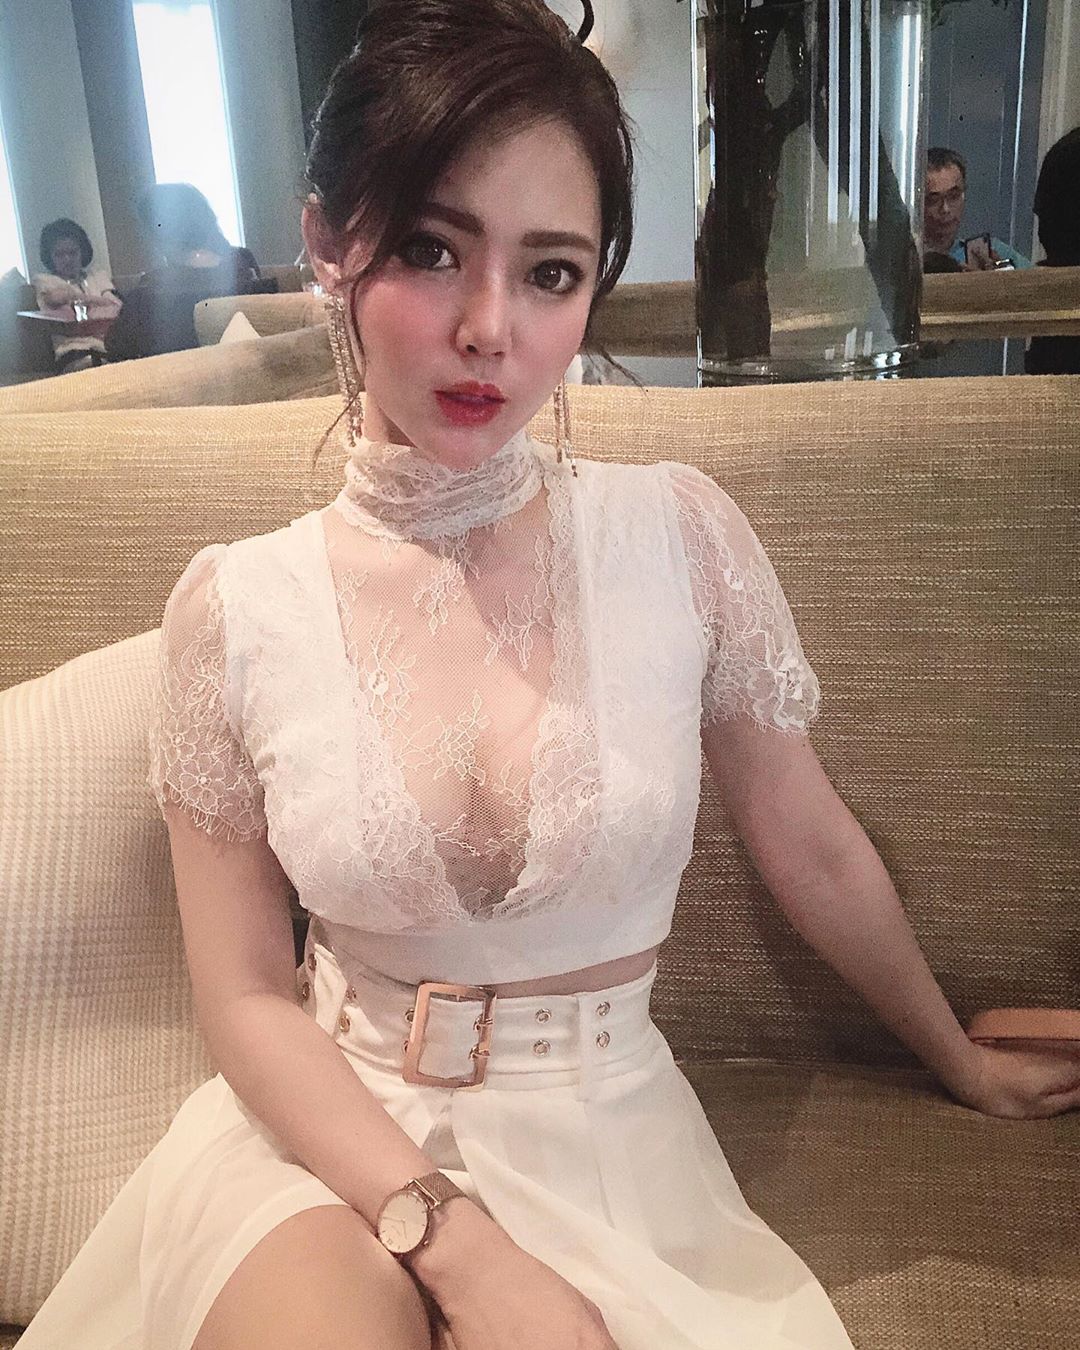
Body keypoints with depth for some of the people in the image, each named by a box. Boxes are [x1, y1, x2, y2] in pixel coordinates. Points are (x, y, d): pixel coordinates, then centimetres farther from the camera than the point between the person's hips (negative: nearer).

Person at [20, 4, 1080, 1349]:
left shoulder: (680, 533, -10)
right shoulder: (232, 607, -9)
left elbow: (815, 852, 3)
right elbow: (248, 998, -5)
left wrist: (962, 1060, 16)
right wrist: (455, 1242, -18)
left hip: (603, 1132, 2)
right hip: (332, 1126, -1)